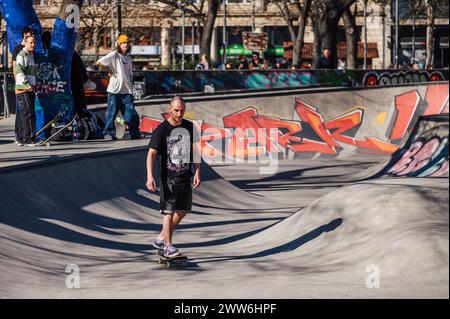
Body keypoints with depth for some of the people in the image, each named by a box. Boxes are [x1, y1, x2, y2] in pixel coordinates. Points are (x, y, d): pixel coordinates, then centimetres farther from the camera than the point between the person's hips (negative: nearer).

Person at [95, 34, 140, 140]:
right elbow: (98, 63, -9)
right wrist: (108, 70, -2)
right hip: (115, 89, -5)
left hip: (127, 90, 5)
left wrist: (131, 86, 12)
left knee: (131, 111, 3)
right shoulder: (114, 55, -3)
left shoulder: (128, 58, 17)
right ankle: (108, 133, 6)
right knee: (112, 111, -1)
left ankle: (134, 133, 9)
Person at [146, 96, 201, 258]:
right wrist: (150, 177, -26)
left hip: (185, 176, 6)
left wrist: (197, 172, 5)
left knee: (183, 210, 10)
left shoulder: (189, 127, 4)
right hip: (168, 176, -6)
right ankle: (168, 246, -1)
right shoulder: (162, 129, -11)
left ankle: (161, 238, 24)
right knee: (169, 211, -7)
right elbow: (151, 154, -15)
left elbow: (195, 150, 13)